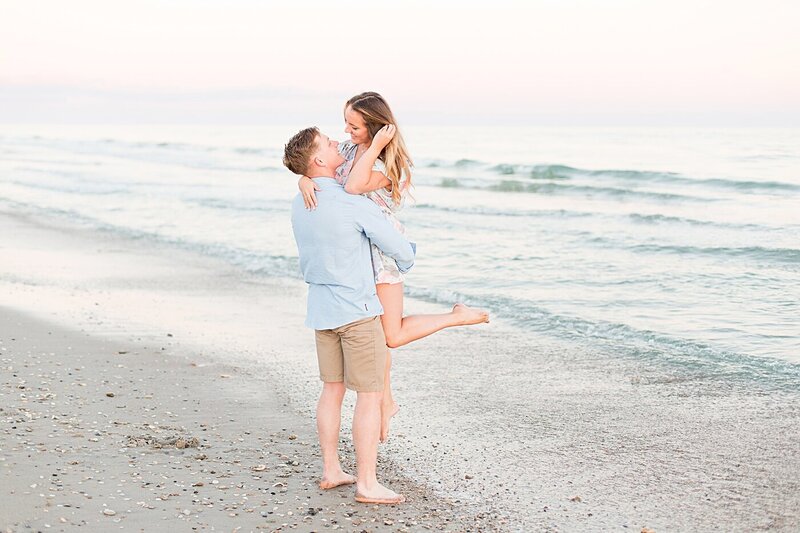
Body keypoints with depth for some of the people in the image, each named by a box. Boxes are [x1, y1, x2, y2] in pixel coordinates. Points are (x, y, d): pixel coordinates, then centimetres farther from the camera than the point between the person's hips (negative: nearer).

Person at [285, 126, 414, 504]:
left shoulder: (300, 204, 4)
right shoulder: (356, 205, -20)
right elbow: (400, 249, -11)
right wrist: (403, 265, 13)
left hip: (321, 309, 8)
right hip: (357, 310, -8)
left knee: (332, 389, 15)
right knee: (370, 395, -2)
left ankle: (331, 471, 20)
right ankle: (367, 484, 0)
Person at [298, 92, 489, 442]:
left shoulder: (391, 165, -19)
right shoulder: (348, 150, 2)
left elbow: (354, 187, -34)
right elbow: (308, 172, 0)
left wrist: (376, 146, -31)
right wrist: (305, 182, -23)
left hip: (382, 250, -6)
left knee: (392, 336, -6)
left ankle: (458, 316, 14)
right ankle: (386, 402, 27)